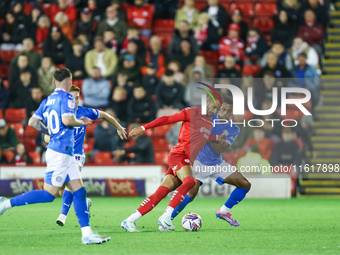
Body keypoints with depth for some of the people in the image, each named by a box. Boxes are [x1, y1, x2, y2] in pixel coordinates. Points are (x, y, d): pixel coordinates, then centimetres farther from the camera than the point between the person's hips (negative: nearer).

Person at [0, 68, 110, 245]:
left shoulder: (48, 100, 14)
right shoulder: (66, 97, -9)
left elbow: (32, 122, 13)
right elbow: (67, 120, -24)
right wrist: (81, 122, -5)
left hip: (66, 154, 9)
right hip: (60, 152, -9)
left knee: (79, 192, 5)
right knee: (48, 194, -8)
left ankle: (87, 233, 1)